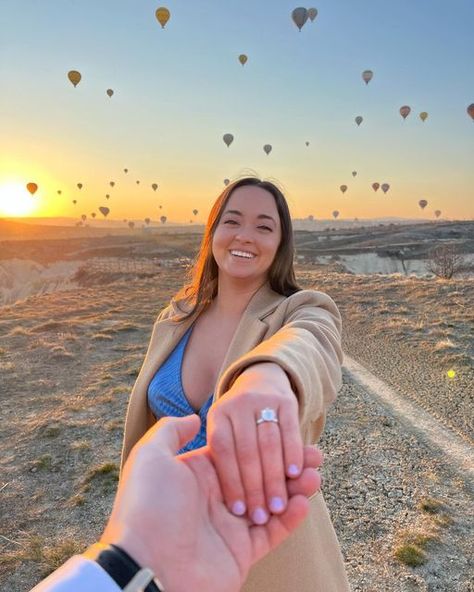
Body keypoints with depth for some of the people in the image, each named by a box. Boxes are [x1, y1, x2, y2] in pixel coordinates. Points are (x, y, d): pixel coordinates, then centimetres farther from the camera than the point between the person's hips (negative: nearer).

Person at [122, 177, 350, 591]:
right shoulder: (174, 321, -4)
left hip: (269, 537, -3)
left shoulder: (304, 311, -17)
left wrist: (268, 374, -65)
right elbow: (151, 427, 7)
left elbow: (309, 346, -42)